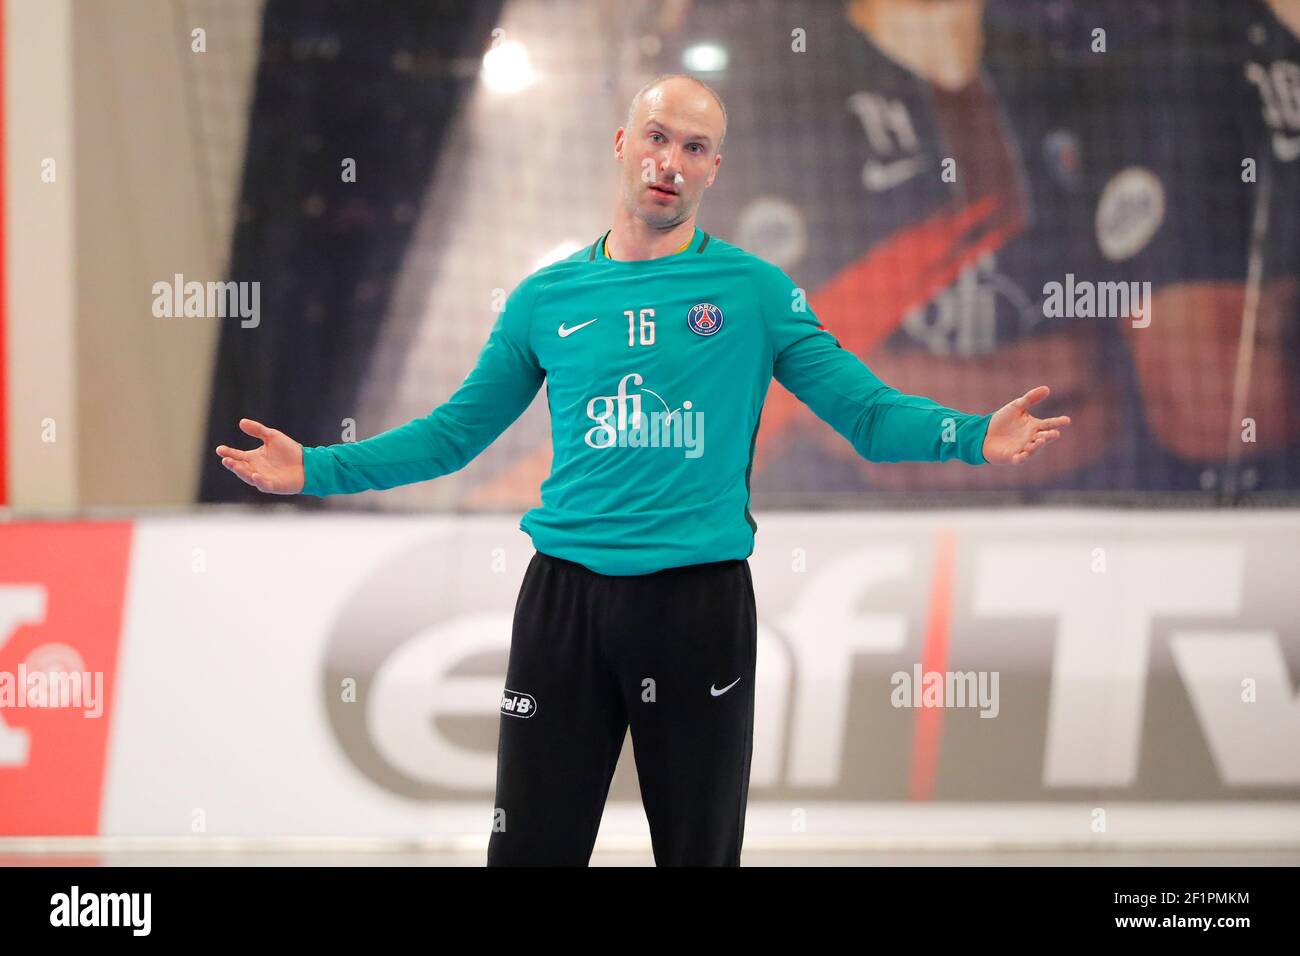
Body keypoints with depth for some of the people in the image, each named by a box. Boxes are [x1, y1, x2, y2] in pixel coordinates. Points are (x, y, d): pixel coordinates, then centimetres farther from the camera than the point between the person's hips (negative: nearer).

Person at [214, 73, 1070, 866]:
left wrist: (974, 438, -20)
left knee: (701, 850, 8)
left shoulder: (756, 291, 2)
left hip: (701, 602, -1)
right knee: (532, 848, 4)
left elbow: (868, 410, -2)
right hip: (565, 599, 1)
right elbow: (454, 433, 15)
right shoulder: (548, 298, 8)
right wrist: (316, 470, 8)